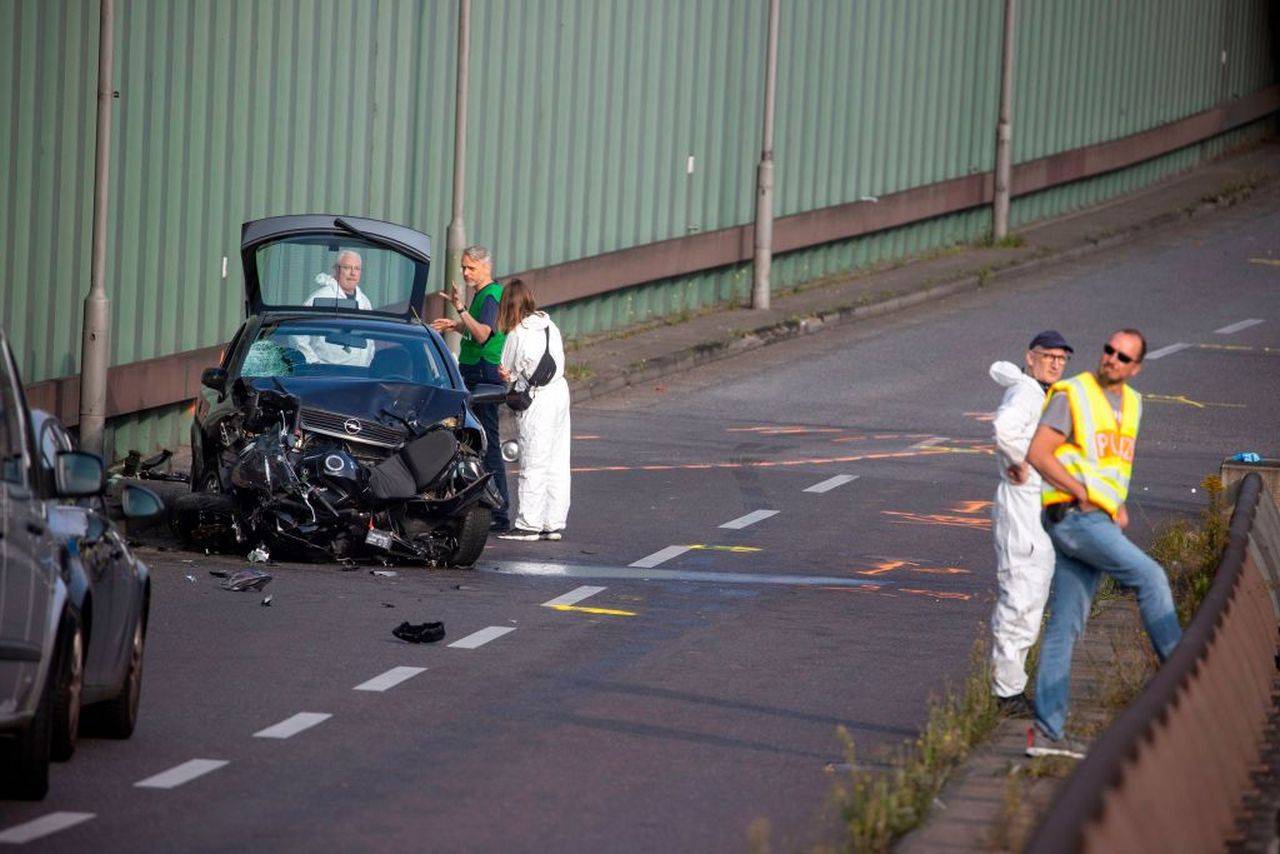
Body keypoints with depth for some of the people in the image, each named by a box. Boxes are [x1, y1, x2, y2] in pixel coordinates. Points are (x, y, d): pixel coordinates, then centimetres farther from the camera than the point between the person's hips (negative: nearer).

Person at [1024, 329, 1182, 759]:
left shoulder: (1131, 403, 16)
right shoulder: (1073, 395, -8)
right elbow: (1038, 453, -13)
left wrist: (1119, 506, 12)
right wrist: (1084, 494, -16)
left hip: (1100, 522, 8)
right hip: (1072, 517, -8)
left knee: (1065, 627, 5)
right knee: (1149, 576, -14)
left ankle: (1046, 731, 4)